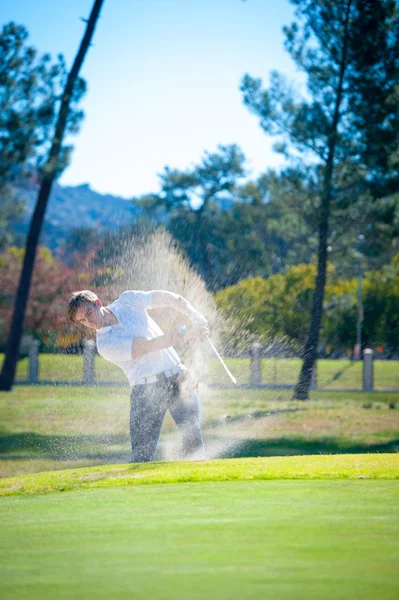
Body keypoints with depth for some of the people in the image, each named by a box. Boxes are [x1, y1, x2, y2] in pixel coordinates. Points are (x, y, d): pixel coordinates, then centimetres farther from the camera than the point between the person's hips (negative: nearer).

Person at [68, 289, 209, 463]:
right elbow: (145, 346, -17)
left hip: (177, 376, 3)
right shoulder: (105, 345, -8)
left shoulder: (127, 300, 6)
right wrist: (183, 336, -23)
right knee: (142, 454, -10)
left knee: (193, 440, -8)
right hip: (146, 389, -3)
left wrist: (196, 318, -10)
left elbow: (174, 299, 7)